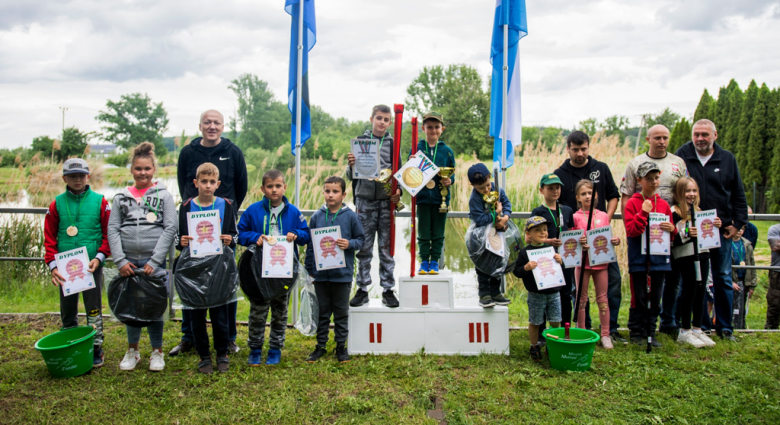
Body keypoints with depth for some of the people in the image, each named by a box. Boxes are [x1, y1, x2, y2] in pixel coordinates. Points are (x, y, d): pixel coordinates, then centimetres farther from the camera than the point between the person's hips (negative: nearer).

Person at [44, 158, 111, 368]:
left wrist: (99, 258, -11)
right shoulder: (57, 204, 4)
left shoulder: (99, 202, 0)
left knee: (93, 309, 4)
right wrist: (52, 264, -6)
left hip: (92, 265, -2)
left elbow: (108, 233, 1)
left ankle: (96, 349, 13)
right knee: (68, 311, 12)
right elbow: (49, 238, 4)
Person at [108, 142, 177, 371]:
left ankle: (157, 352, 20)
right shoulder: (121, 197, 9)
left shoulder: (163, 195, 2)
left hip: (154, 262, -2)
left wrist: (154, 262, -11)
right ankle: (132, 350, 28)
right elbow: (112, 229, 5)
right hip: (128, 261, 2)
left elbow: (170, 228, -5)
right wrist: (120, 260, -6)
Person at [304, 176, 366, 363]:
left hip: (343, 274, -2)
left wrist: (349, 244, -18)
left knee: (341, 312, 10)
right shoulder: (317, 216, 2)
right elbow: (310, 244, 6)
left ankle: (341, 346, 22)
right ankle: (320, 346, 24)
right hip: (321, 273, 2)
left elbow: (361, 238, 3)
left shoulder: (350, 216, -4)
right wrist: (310, 269, 5)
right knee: (322, 311, 13)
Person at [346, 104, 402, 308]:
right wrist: (351, 165, -15)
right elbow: (351, 176, 7)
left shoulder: (393, 143, 7)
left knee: (387, 247, 4)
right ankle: (362, 289, 14)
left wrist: (398, 192, -7)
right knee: (364, 247, 4)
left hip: (386, 201, 0)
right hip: (365, 200, 0)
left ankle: (388, 289, 13)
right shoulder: (360, 140, 6)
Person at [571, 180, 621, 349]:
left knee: (602, 298, 7)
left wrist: (615, 241, -8)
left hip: (601, 261, 2)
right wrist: (578, 243, -23)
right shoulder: (576, 217, -1)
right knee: (581, 298, 6)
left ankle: (605, 335, 15)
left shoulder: (603, 216, 7)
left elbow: (608, 237, 12)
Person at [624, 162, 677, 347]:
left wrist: (672, 229, -6)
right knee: (639, 297, 2)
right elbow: (631, 230, -14)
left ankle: (650, 333, 21)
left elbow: (670, 232, 17)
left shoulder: (664, 204, 10)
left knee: (655, 297, 9)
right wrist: (643, 213, -21)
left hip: (659, 257, 5)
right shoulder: (633, 203, -4)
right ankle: (636, 333, 14)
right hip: (639, 257, -4)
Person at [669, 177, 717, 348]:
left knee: (700, 292, 10)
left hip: (702, 254, 7)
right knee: (689, 292, -3)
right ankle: (685, 332, 8)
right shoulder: (674, 212, -8)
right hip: (685, 257, -7)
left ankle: (697, 329, 20)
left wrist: (715, 226, 5)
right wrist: (687, 234, -28)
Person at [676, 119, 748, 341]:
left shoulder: (727, 159, 6)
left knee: (723, 279, 8)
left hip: (721, 229, 2)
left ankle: (724, 327, 19)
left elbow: (738, 195, 10)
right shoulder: (682, 156, 1)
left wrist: (738, 223, 2)